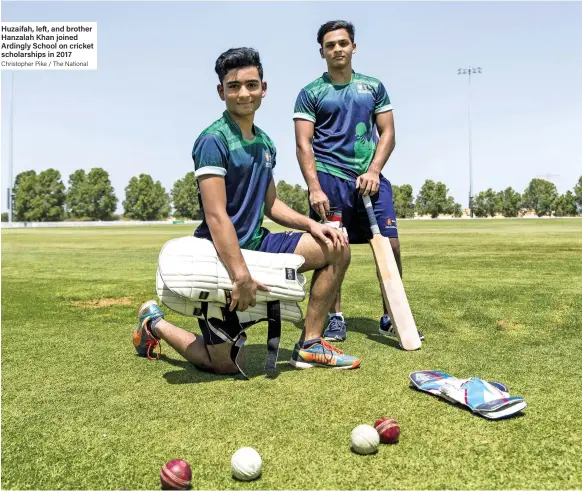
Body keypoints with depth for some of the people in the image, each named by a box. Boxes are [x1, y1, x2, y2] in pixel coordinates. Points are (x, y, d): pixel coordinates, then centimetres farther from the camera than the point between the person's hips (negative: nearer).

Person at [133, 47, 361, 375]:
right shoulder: (213, 141, -16)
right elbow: (216, 217, -24)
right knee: (227, 365, -4)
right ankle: (155, 324, 22)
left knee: (336, 247, -2)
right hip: (220, 258, -7)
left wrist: (311, 225, 1)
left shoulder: (264, 143, 9)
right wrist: (241, 276, -30)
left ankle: (309, 344, 4)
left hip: (257, 244, 8)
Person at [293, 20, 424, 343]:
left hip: (369, 176, 3)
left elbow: (387, 133, 10)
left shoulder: (373, 87, 14)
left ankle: (390, 318, 10)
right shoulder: (311, 93, 5)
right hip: (330, 177, -2)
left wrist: (373, 170, -6)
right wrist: (314, 189, -14)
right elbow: (303, 144, -3)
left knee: (390, 244, -3)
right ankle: (335, 319, 12)